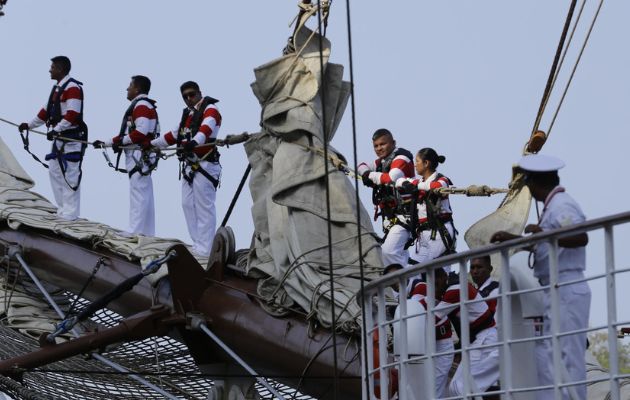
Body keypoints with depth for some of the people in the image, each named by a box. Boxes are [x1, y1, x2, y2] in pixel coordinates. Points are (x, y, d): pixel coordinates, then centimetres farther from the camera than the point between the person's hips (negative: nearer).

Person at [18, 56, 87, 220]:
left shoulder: (72, 87, -14)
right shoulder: (58, 88, 17)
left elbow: (72, 114, -24)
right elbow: (46, 111, 25)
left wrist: (56, 129, -29)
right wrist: (29, 125, 25)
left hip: (71, 139, -10)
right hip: (59, 138, 10)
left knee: (69, 175, -8)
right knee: (55, 172, 12)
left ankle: (70, 213, -6)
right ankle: (62, 208, 19)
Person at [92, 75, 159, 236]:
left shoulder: (142, 105, -10)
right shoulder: (139, 105, 22)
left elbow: (141, 132, -23)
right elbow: (126, 134, 24)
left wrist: (121, 141, -12)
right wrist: (105, 143, 21)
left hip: (140, 156, -11)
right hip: (141, 157, 11)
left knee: (138, 194, -11)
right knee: (145, 196, 11)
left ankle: (135, 233, -12)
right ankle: (147, 233, 15)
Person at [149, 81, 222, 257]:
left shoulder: (210, 109, -6)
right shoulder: (188, 114, 20)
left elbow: (206, 128, -26)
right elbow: (174, 135, 29)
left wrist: (194, 142, -45)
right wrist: (152, 144, 30)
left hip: (204, 165, -9)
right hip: (189, 166, 9)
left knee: (204, 207, -10)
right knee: (188, 204, 7)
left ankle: (205, 248, -9)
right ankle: (198, 243, 12)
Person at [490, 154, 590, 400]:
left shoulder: (561, 206, -12)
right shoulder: (553, 206, 18)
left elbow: (581, 238, -29)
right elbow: (544, 246, 29)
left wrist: (543, 233, -28)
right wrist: (513, 239, 27)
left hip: (566, 290, -10)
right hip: (557, 291, 10)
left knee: (568, 356, -11)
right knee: (547, 358, 10)